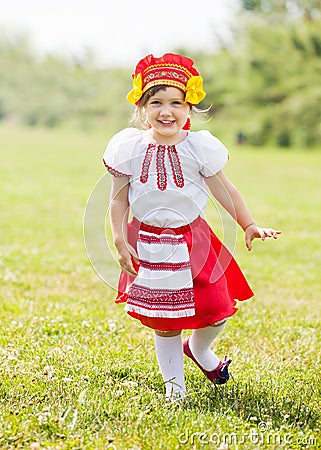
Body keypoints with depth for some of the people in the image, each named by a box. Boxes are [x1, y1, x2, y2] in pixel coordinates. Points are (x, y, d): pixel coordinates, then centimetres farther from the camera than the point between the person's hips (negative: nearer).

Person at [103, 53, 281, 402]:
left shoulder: (199, 147, -9)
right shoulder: (129, 148, -9)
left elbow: (223, 189, 1)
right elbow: (119, 199, -1)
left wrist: (248, 225, -5)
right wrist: (120, 242, -8)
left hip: (192, 240, 1)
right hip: (149, 245, 0)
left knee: (215, 310, 1)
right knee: (163, 318, 6)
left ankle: (198, 349, 36)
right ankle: (173, 381, 27)